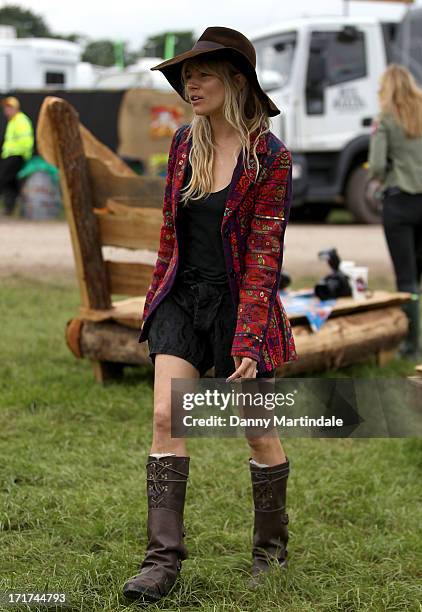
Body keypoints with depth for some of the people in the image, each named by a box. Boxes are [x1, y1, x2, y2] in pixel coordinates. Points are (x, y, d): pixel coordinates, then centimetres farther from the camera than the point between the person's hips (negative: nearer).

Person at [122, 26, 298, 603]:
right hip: (182, 296, 5)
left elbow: (264, 256, -15)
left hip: (239, 302, -4)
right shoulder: (184, 144, 4)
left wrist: (248, 340, -19)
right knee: (165, 416, -8)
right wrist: (156, 303, 16)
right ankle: (163, 558, -6)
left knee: (259, 431, 8)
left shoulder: (271, 158, -12)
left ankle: (272, 548, 27)